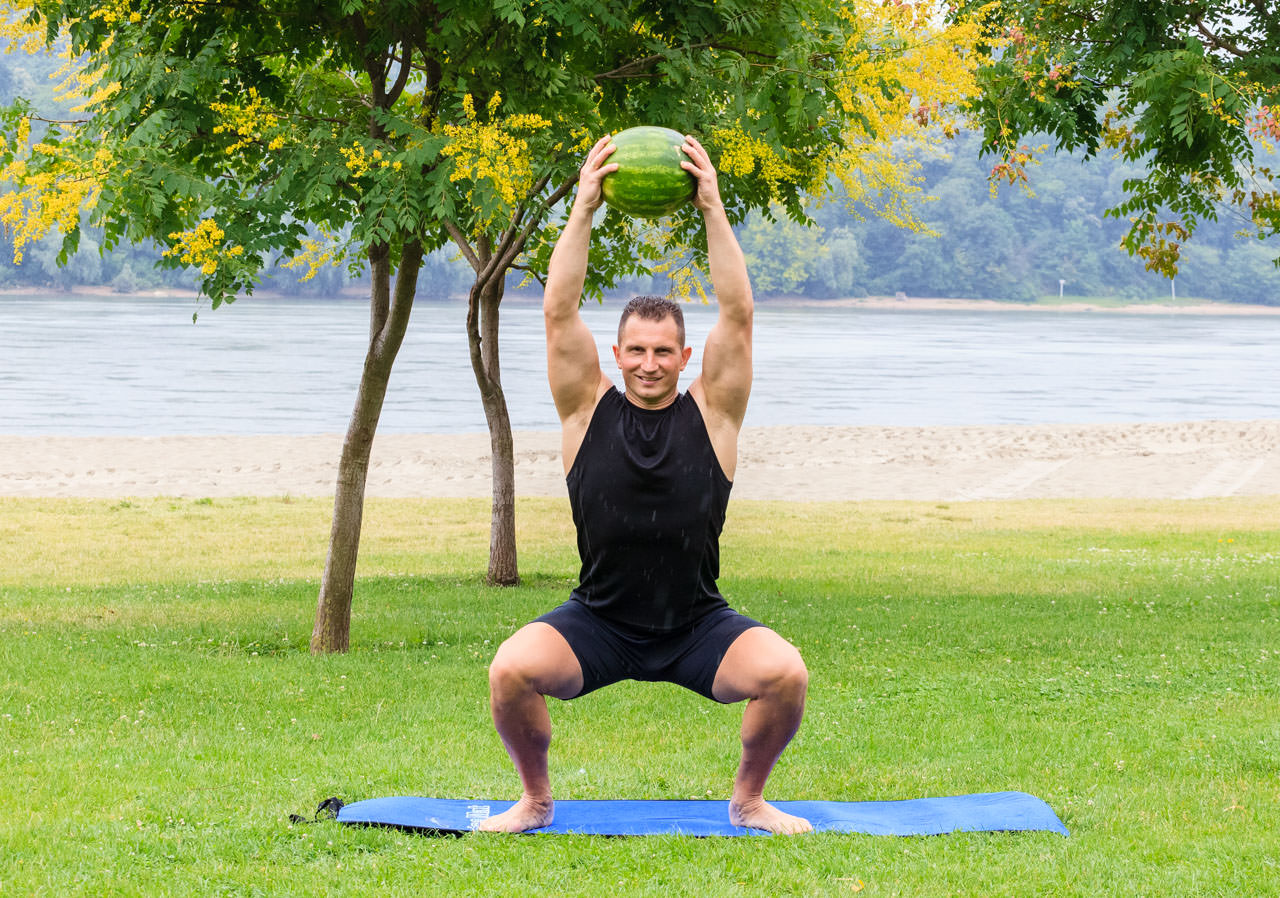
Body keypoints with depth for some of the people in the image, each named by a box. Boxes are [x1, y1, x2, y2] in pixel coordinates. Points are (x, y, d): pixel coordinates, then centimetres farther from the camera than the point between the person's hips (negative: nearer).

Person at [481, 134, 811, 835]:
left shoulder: (711, 412, -1)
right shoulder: (589, 409, 0)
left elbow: (737, 313, -9)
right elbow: (559, 312, -8)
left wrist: (713, 209, -13)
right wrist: (583, 208, -12)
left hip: (698, 626, 0)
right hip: (598, 623, 0)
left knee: (785, 673, -25)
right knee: (511, 671, -27)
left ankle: (749, 799, 3)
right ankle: (535, 799, 2)